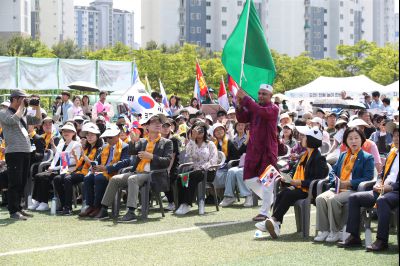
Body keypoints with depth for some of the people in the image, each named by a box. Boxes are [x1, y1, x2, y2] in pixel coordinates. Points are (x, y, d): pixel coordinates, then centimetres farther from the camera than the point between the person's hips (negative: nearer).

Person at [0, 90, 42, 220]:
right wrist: (21, 107, -10)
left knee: (22, 183, 11)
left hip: (26, 152, 8)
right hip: (14, 152, -8)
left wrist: (37, 107, 11)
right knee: (15, 183, -9)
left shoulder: (23, 115, 20)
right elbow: (13, 120, -21)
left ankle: (18, 208, 19)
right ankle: (13, 211, -8)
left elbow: (38, 121, 22)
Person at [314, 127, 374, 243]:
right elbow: (333, 172, 22)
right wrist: (335, 182, -2)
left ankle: (335, 232, -22)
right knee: (320, 198, -23)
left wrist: (348, 183, -14)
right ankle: (324, 231, -19)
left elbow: (368, 178, -6)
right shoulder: (343, 156, 24)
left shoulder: (367, 158, 4)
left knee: (333, 200, -33)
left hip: (354, 190, -6)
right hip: (338, 189, 6)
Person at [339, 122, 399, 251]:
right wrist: (379, 183, 5)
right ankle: (354, 237, -10)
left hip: (395, 192, -8)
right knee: (354, 198, -6)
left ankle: (382, 240, -39)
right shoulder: (392, 154, 24)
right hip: (382, 190, 8)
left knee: (382, 200, -40)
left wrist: (390, 187, -19)